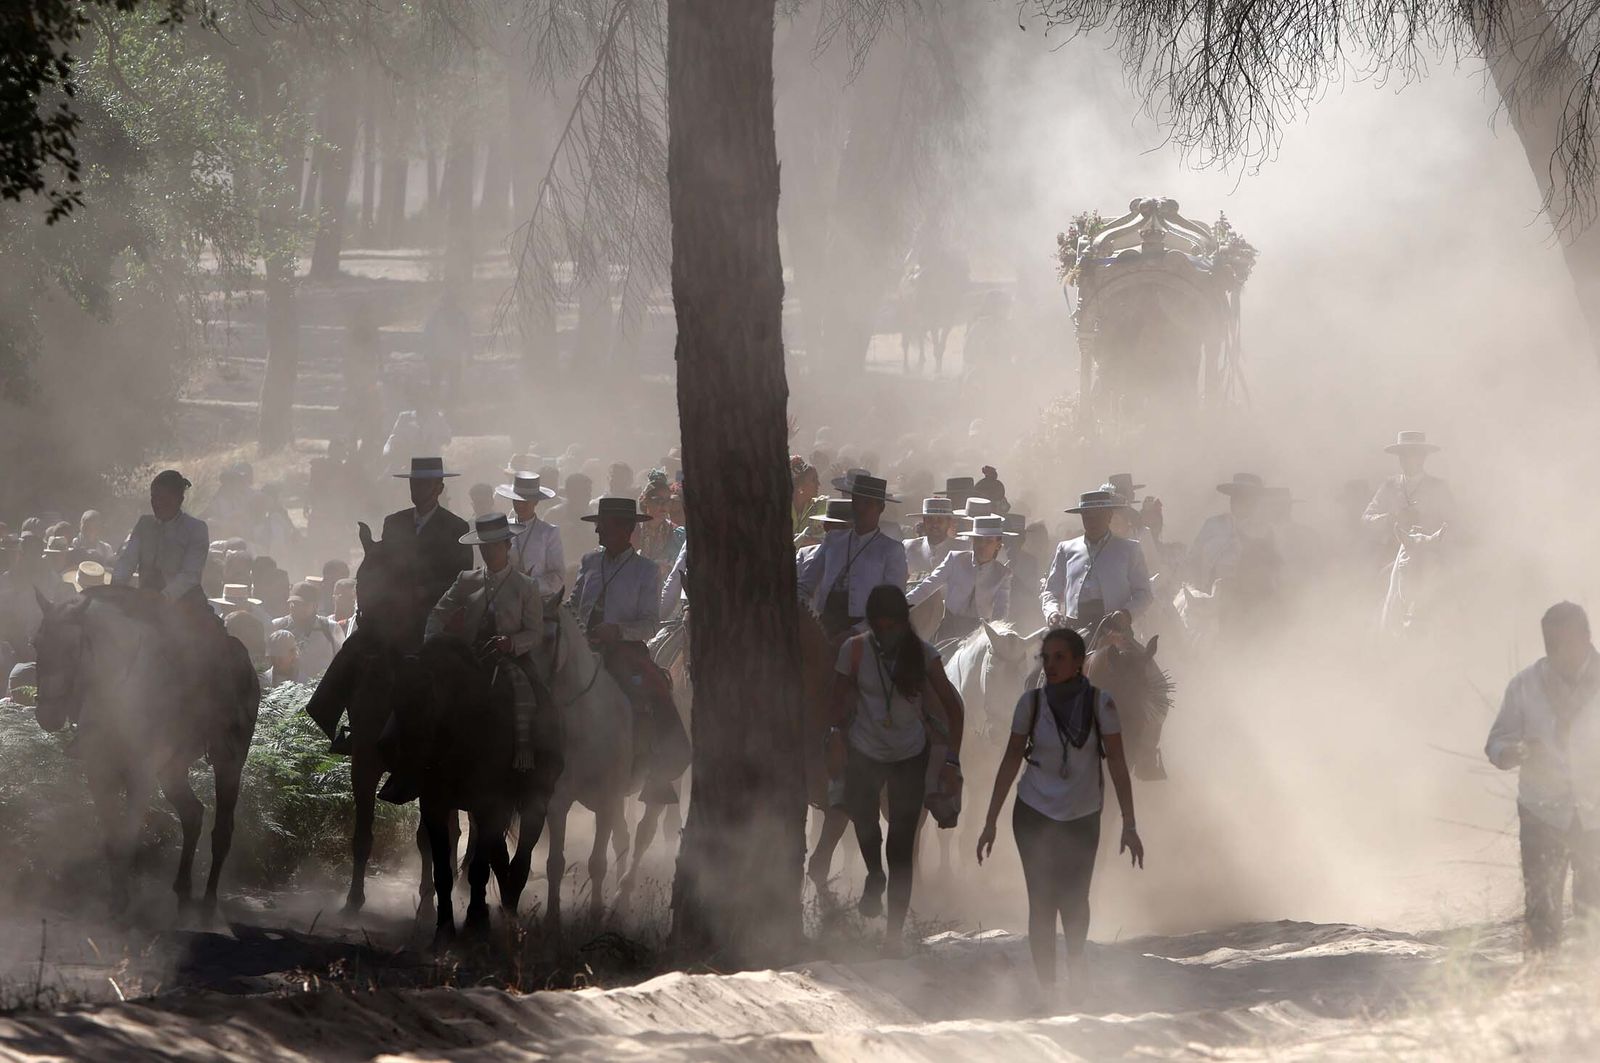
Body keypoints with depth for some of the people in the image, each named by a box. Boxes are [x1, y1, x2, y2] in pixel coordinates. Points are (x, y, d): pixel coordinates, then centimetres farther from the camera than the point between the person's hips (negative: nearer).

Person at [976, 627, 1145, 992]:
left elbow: (1117, 764, -11)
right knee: (1042, 903, -3)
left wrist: (1129, 826, -15)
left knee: (1074, 901, 7)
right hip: (1034, 815, 0)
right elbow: (1010, 762, -3)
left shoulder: (1099, 703, -12)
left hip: (1082, 817, 0)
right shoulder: (1031, 702, -9)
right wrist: (990, 822, -4)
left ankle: (1074, 974, 32)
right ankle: (1046, 987, 2)